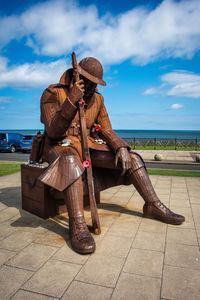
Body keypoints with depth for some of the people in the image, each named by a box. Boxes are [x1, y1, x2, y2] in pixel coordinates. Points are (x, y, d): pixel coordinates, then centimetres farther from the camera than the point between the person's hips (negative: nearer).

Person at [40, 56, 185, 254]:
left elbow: (106, 130, 8)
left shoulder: (97, 99, 7)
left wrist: (121, 148, -12)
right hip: (60, 147, -5)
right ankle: (77, 225, -42)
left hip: (88, 146, 5)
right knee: (71, 160, -43)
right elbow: (53, 132, -19)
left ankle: (154, 206, -2)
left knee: (131, 158, -9)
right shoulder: (53, 93, -8)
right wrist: (71, 101, -31)